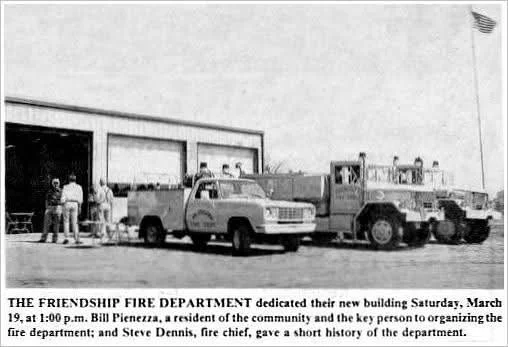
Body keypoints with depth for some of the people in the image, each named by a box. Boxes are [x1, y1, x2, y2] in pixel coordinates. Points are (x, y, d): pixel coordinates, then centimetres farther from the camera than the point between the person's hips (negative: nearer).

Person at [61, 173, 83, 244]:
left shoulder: (66, 187, 4)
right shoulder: (79, 187, 8)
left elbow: (63, 197, -2)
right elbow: (80, 198, 3)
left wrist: (63, 204, 3)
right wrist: (79, 207, 7)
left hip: (67, 203, -1)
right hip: (75, 204, 1)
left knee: (66, 221, 6)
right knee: (74, 222, 3)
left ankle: (66, 238, -2)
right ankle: (77, 239, -4)